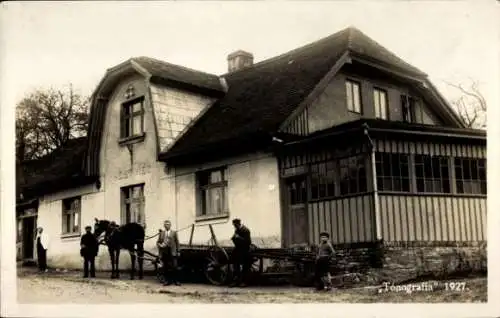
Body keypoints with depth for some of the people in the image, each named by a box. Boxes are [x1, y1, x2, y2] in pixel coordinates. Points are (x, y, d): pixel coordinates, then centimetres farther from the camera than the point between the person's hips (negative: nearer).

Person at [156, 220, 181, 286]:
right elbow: (158, 242, 15)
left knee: (174, 267, -6)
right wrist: (160, 245, -7)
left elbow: (177, 242, 4)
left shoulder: (174, 232, 8)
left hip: (172, 252, -2)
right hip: (164, 251, 2)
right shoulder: (161, 233, 14)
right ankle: (167, 280, 12)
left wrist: (178, 251, -1)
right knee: (165, 267, 4)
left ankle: (176, 280, 0)